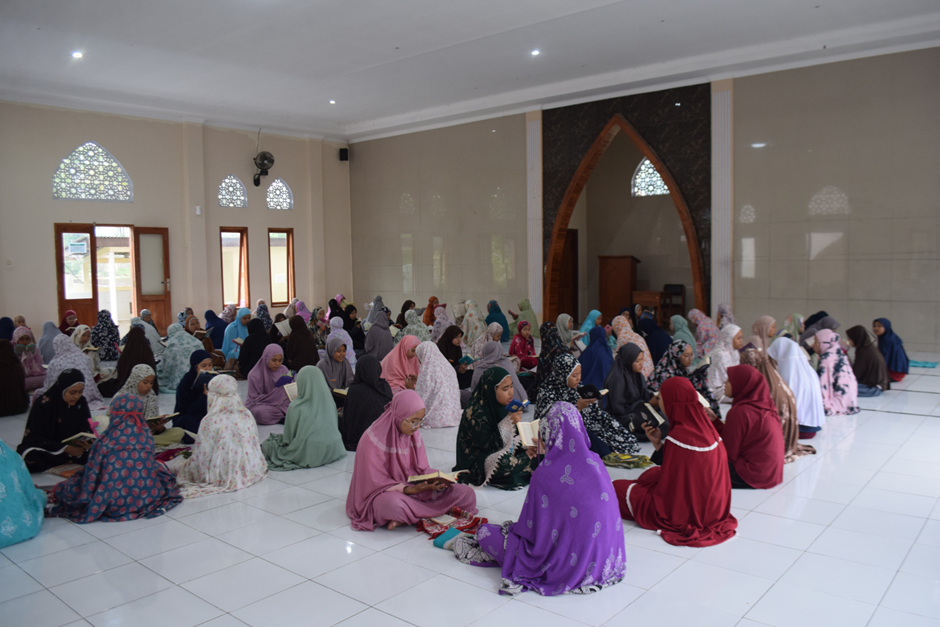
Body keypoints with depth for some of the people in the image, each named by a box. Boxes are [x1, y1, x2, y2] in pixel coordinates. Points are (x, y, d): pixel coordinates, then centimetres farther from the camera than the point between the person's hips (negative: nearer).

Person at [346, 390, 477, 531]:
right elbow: (377, 482, -15)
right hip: (385, 493, -7)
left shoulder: (413, 433, 2)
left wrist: (438, 478, -14)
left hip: (415, 487, 7)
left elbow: (422, 468, 8)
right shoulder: (373, 440, -17)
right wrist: (411, 490, -27)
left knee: (466, 493, -12)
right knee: (394, 504, -44)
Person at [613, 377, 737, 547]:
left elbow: (669, 486, -19)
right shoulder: (706, 427, -3)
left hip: (684, 512, -8)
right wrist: (659, 443, 2)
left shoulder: (678, 436, -27)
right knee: (651, 474, 27)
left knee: (618, 487, 5)